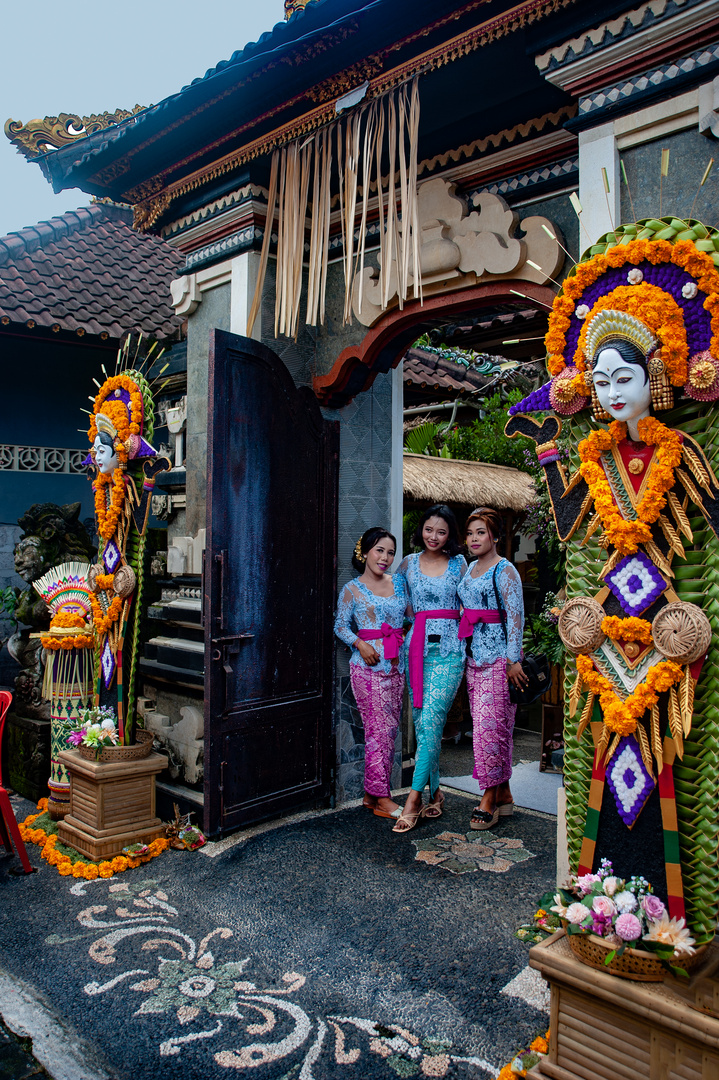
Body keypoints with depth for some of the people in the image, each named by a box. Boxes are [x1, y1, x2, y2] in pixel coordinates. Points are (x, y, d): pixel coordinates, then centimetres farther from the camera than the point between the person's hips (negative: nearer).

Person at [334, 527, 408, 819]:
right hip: (368, 666, -5)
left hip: (396, 664, 5)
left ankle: (372, 794, 19)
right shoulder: (352, 590, -1)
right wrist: (360, 644, -13)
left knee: (390, 729, 7)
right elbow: (341, 626, 1)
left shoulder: (399, 582, 11)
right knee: (379, 729, -6)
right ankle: (381, 797, 5)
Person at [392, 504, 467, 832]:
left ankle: (414, 798, -8)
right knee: (421, 722, 5)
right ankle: (435, 791, 20)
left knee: (431, 721, -12)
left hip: (448, 649, -3)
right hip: (416, 648, 3)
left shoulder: (459, 564, 6)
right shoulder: (408, 563, 9)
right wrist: (418, 620, 12)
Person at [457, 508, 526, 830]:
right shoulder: (470, 568, 15)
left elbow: (515, 617, -11)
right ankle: (503, 795, 21)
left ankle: (489, 800, 1)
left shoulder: (505, 570, -7)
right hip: (473, 658, 8)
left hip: (497, 659, -8)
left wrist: (513, 660, -15)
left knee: (490, 724, -9)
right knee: (487, 726, 10)